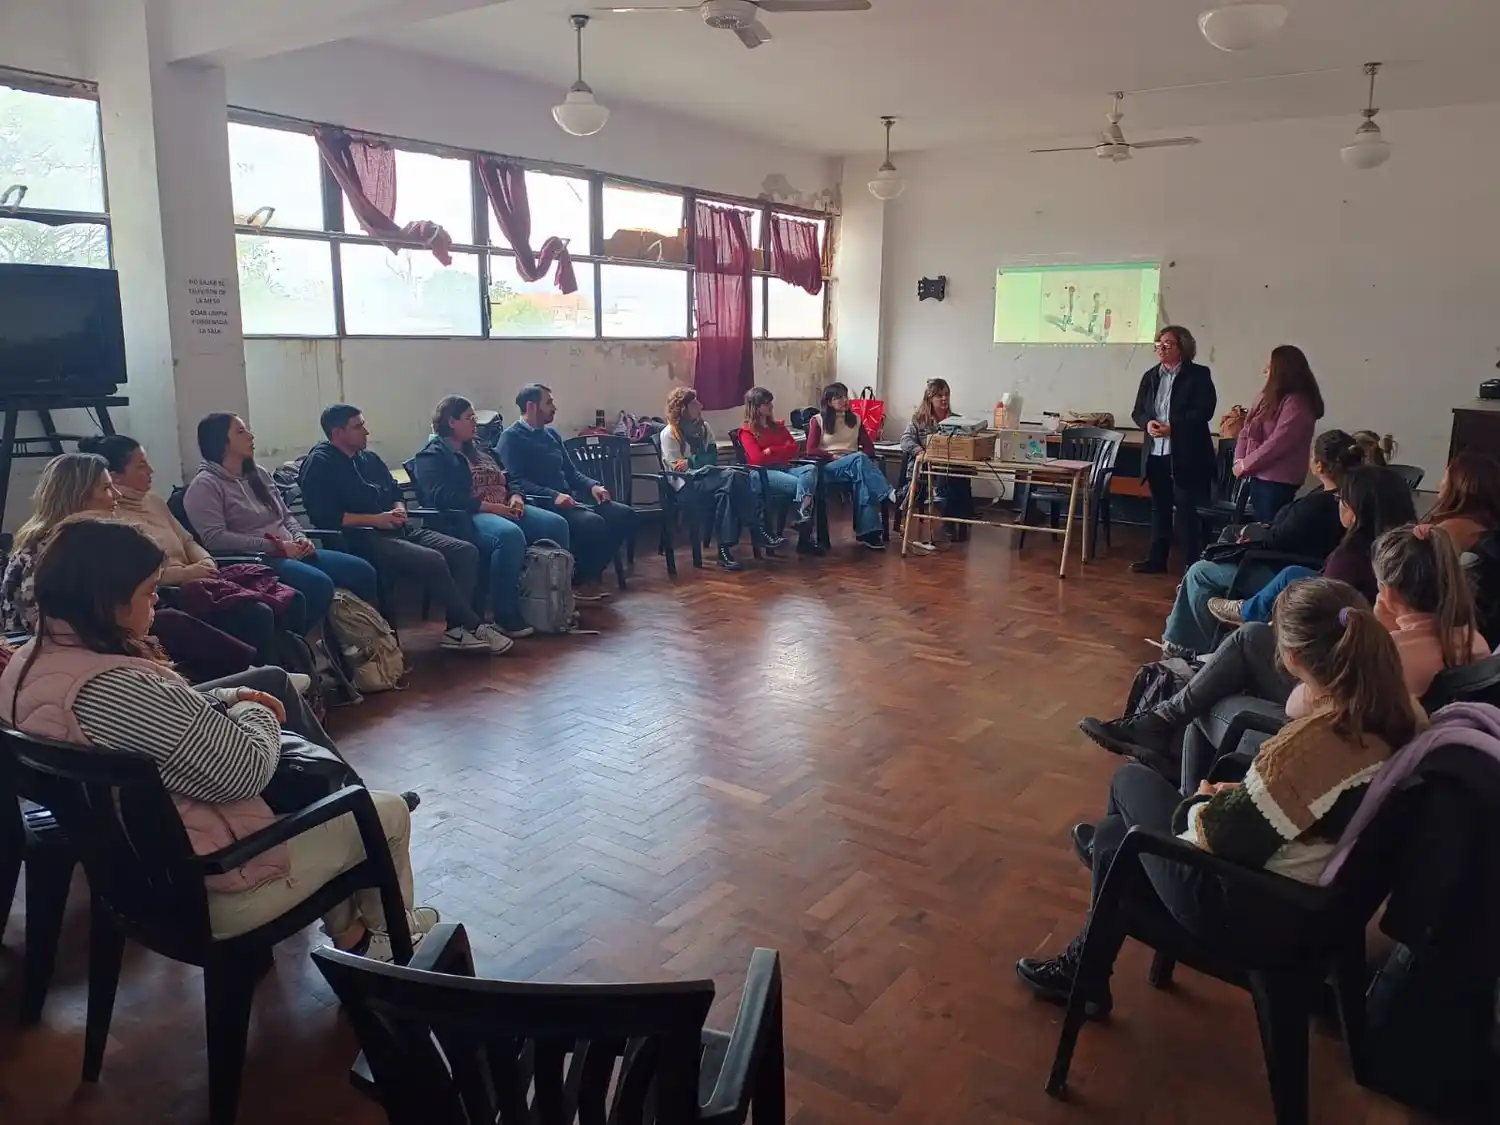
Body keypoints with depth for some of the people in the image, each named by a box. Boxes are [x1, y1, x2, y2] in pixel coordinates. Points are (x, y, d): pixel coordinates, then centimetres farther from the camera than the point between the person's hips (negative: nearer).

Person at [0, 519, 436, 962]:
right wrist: (253, 712, -7)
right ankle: (388, 931, 36)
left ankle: (347, 930, 39)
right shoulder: (117, 689, -34)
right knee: (389, 812, 7)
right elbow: (247, 771, -26)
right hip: (203, 891, -10)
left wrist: (229, 699, 2)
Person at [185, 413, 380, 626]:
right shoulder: (205, 485, -5)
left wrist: (300, 538, -1)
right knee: (320, 584, -34)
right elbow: (215, 538, -17)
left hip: (292, 553, 8)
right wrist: (276, 547, -18)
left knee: (362, 571, -10)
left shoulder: (259, 474, 19)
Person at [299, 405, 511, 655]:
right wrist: (375, 519, -15)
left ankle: (458, 628, -17)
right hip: (362, 538, -8)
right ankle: (474, 626, -18)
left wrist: (399, 509, 3)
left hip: (397, 531, 9)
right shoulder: (319, 464, -3)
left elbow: (395, 492, 28)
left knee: (467, 551, -9)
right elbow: (323, 516, -15)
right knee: (432, 560, -31)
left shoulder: (368, 458, 21)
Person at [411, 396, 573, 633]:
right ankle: (507, 617, -31)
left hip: (503, 510, 8)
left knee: (556, 524, -12)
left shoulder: (478, 449, 26)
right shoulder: (433, 456, 0)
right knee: (511, 535, -38)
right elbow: (443, 497, -16)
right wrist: (490, 506, -20)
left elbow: (505, 481, 26)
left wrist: (515, 497, 1)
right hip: (467, 517, -8)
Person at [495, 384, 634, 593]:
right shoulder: (512, 438, -6)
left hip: (569, 497, 9)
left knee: (624, 515, -7)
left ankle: (592, 573, 0)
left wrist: (592, 485, 2)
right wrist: (553, 496, -29)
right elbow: (516, 482, -18)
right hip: (542, 504, -8)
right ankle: (582, 579, -9)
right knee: (593, 522, -31)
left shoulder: (552, 434, 20)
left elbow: (571, 471, 22)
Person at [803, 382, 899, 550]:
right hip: (829, 467, -3)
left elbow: (869, 447, 12)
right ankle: (889, 493, -44)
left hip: (855, 465, 3)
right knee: (859, 459, -36)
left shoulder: (855, 419, 17)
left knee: (863, 480, -35)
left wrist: (860, 459, -8)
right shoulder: (817, 420, 5)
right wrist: (834, 456, -15)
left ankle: (868, 532, -40)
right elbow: (811, 450, -5)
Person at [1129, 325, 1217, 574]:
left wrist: (1172, 427, -21)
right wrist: (1147, 423, -11)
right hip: (1155, 454, 6)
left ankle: (1192, 562, 5)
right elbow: (1137, 411, 11)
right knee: (1159, 508, 13)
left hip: (1186, 455, -5)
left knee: (1186, 509, -2)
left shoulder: (1199, 375, -4)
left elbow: (1204, 411, -13)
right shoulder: (1150, 376, 13)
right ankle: (1156, 558, 20)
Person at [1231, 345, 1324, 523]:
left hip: (1279, 481, -8)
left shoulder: (1297, 403, -15)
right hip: (1259, 475, 8)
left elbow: (1277, 443, -22)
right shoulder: (1267, 396, 12)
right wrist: (1239, 460, -3)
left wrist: (1245, 465, -14)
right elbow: (1247, 430, 12)